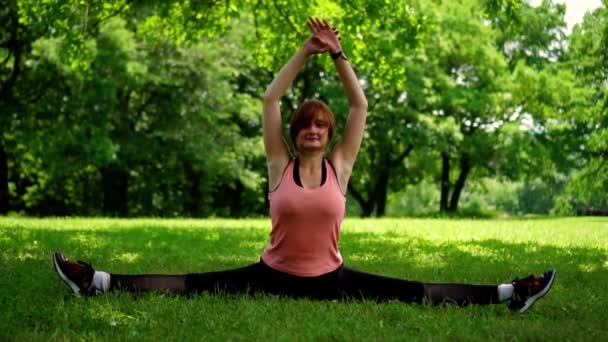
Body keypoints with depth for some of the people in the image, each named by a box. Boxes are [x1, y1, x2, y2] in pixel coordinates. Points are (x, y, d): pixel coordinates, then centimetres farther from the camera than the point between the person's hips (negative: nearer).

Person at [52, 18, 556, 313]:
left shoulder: (339, 166, -1)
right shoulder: (280, 164, -1)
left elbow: (360, 106, -2)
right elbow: (271, 99, -5)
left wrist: (338, 55, -6)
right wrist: (305, 52, -7)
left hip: (330, 277, 1)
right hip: (275, 274, 0)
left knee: (414, 292, -8)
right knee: (197, 285, -13)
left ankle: (509, 293, -12)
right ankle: (98, 281, -20)